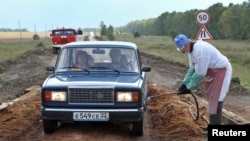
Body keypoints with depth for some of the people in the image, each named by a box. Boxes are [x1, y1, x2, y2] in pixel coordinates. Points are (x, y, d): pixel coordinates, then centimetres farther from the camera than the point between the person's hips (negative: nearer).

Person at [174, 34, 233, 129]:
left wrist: (189, 88, -20)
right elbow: (192, 69, 4)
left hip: (221, 70, -10)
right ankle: (213, 123, 27)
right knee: (210, 97, 15)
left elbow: (199, 73, -29)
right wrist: (184, 84, -4)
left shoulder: (200, 50, -33)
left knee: (216, 99, -11)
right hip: (211, 72, 10)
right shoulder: (190, 50, -2)